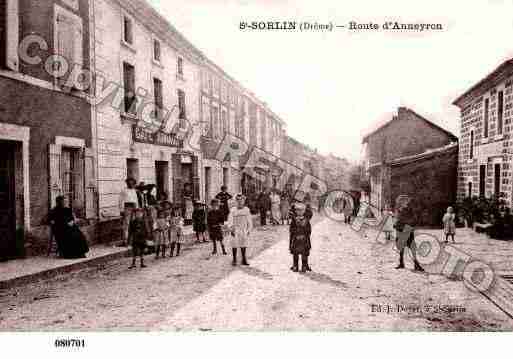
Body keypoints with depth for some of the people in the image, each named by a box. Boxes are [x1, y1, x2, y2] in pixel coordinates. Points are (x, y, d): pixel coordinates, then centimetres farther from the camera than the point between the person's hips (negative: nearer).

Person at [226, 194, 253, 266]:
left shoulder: (246, 210, 5)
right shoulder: (233, 210, -1)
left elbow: (249, 221, 10)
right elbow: (230, 220, -2)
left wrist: (249, 229, 5)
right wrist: (231, 229, -12)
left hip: (244, 230, 2)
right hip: (235, 230, -2)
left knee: (243, 245, 6)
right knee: (234, 245, 0)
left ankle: (244, 260, 16)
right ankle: (234, 260, 12)